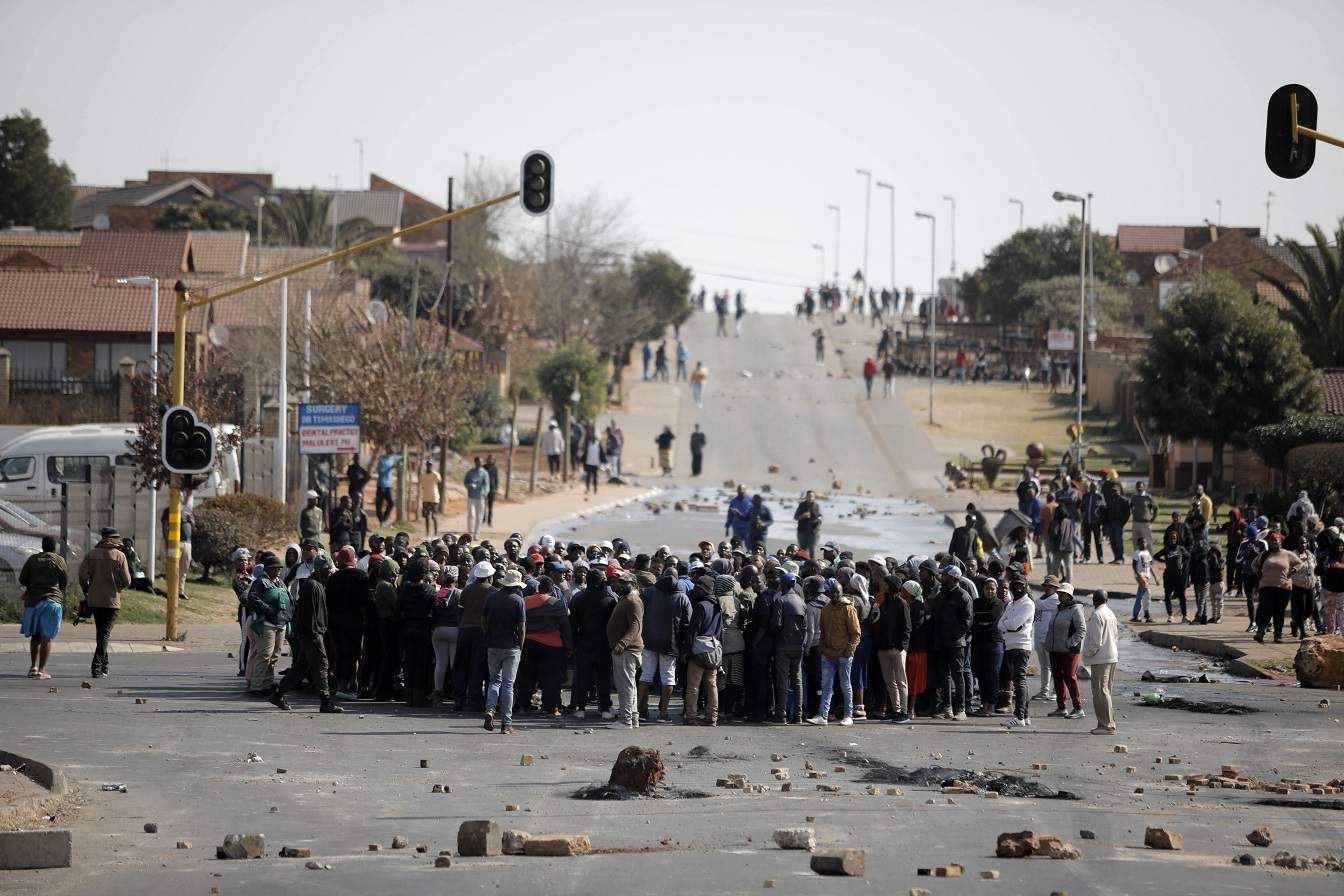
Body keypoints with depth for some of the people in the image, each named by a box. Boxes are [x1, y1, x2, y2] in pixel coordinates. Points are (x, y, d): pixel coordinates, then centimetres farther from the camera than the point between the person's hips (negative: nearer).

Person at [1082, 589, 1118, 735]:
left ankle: (1107, 725, -9)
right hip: (1112, 657, 9)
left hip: (1101, 659, -9)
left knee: (1100, 692, -7)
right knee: (1106, 691, 15)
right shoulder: (1111, 614, 13)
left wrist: (1088, 653, -6)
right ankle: (1108, 723, 18)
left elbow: (1096, 642, -19)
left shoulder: (1097, 615, -16)